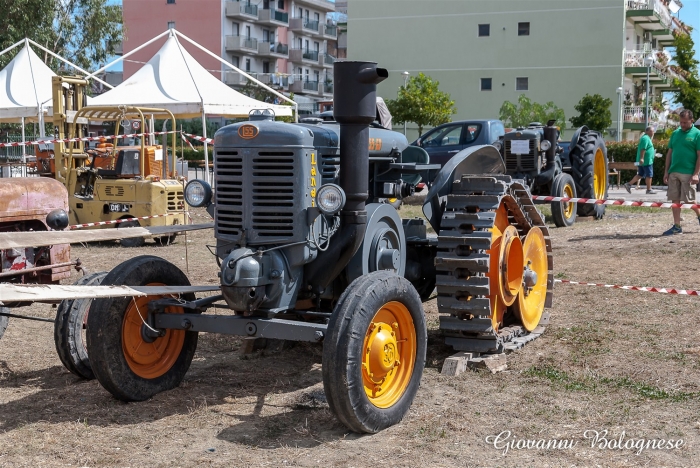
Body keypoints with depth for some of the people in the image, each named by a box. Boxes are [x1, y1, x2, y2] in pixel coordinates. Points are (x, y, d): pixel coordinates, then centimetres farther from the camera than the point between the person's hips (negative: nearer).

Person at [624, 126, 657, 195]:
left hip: (642, 161, 10)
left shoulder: (646, 138, 21)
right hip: (647, 160, -10)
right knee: (649, 175, -3)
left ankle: (629, 184, 6)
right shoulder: (646, 138, -13)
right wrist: (642, 158, -28)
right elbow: (643, 149, -22)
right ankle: (649, 189, 2)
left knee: (640, 175, 11)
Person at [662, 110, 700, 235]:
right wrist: (666, 171, 9)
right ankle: (677, 226, 11)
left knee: (689, 200, -2)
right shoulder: (675, 133, 12)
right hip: (673, 172, 5)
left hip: (688, 173, -5)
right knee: (675, 199, 5)